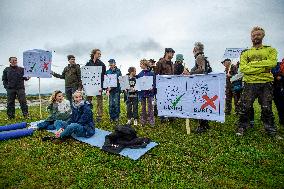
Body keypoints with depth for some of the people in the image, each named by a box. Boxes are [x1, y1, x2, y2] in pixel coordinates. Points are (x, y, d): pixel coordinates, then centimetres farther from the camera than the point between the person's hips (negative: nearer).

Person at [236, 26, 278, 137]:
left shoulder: (270, 50, 12)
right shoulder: (246, 53, 10)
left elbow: (272, 63, -9)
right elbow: (243, 68, -6)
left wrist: (252, 63, -11)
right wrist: (263, 68, -11)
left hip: (266, 83, 1)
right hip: (249, 83, 0)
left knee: (267, 109, 6)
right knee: (245, 107, 0)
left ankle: (271, 130, 21)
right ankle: (241, 128, 13)